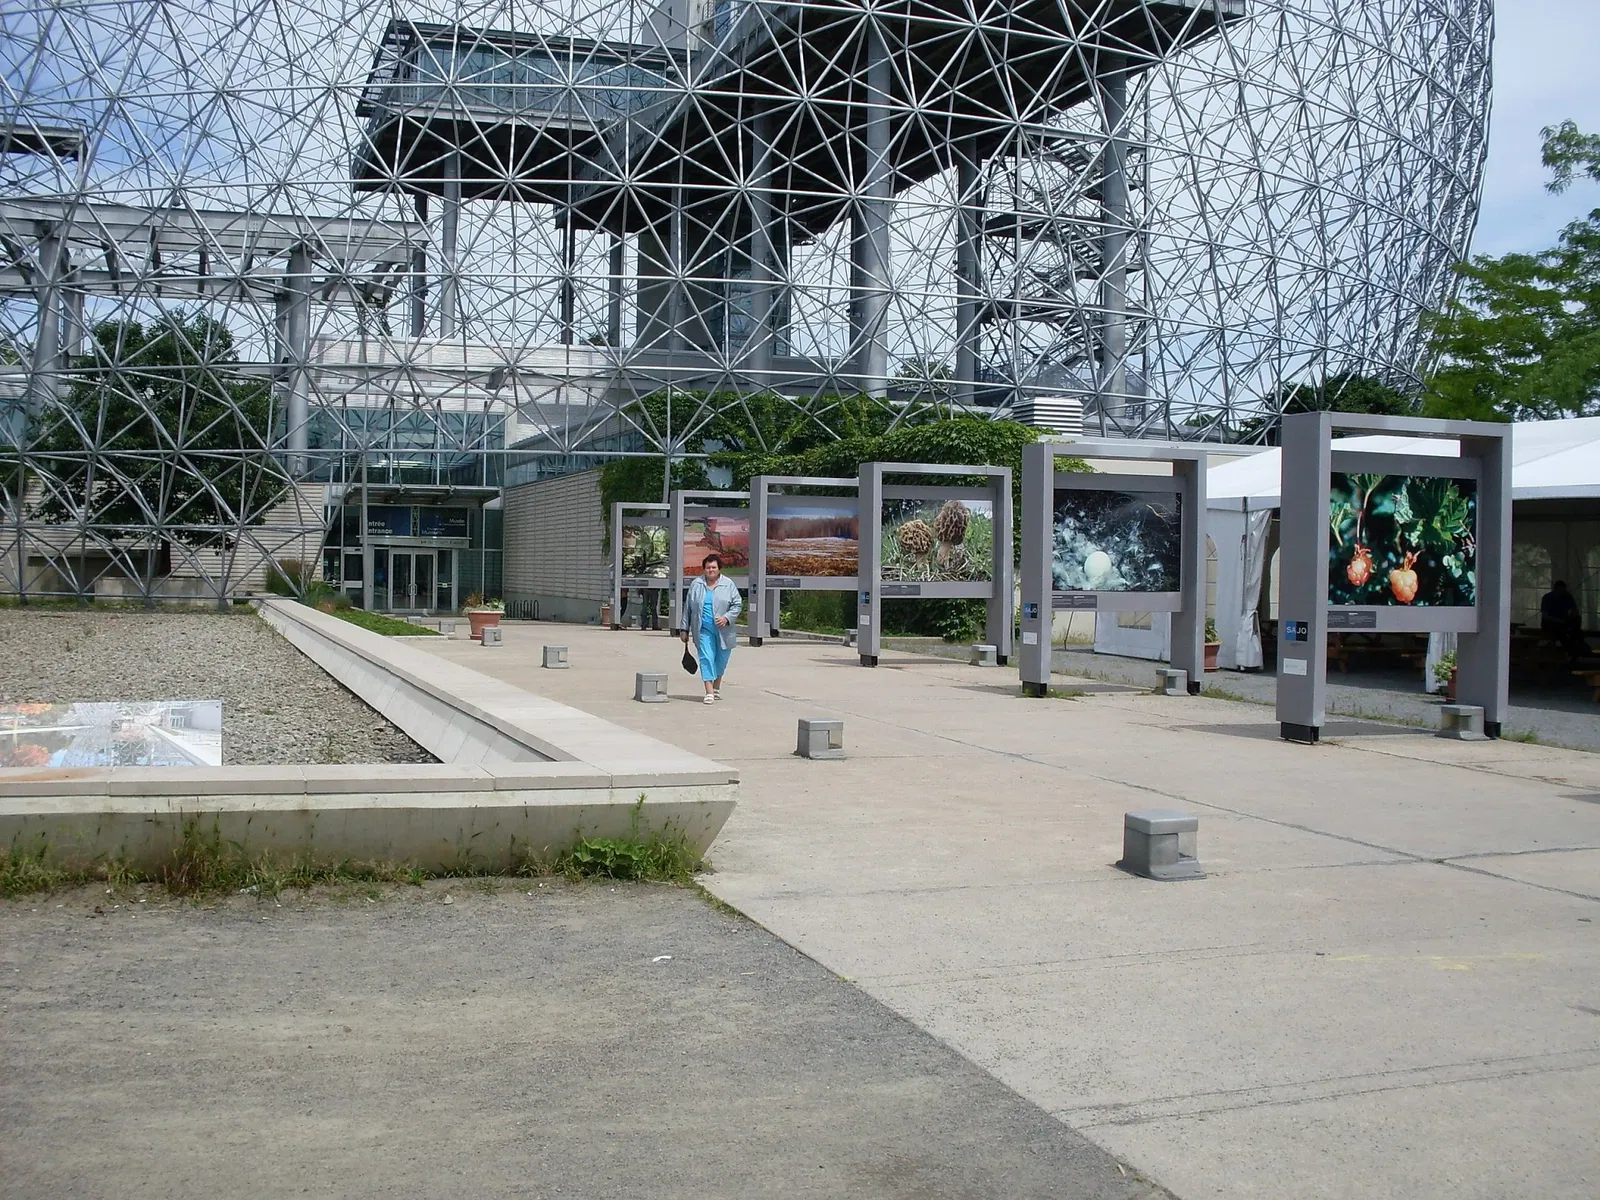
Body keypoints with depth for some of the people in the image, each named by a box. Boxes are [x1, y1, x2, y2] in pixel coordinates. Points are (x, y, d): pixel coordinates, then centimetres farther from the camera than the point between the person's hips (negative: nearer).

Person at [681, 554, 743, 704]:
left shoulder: (728, 584, 2)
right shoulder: (696, 585, 5)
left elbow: (738, 605, 2)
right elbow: (688, 608, 10)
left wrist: (726, 618, -15)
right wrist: (685, 629, 9)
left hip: (723, 630, 1)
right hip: (703, 630, -1)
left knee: (721, 659, 10)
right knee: (706, 658, -10)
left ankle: (716, 687, 32)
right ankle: (709, 692, -14)